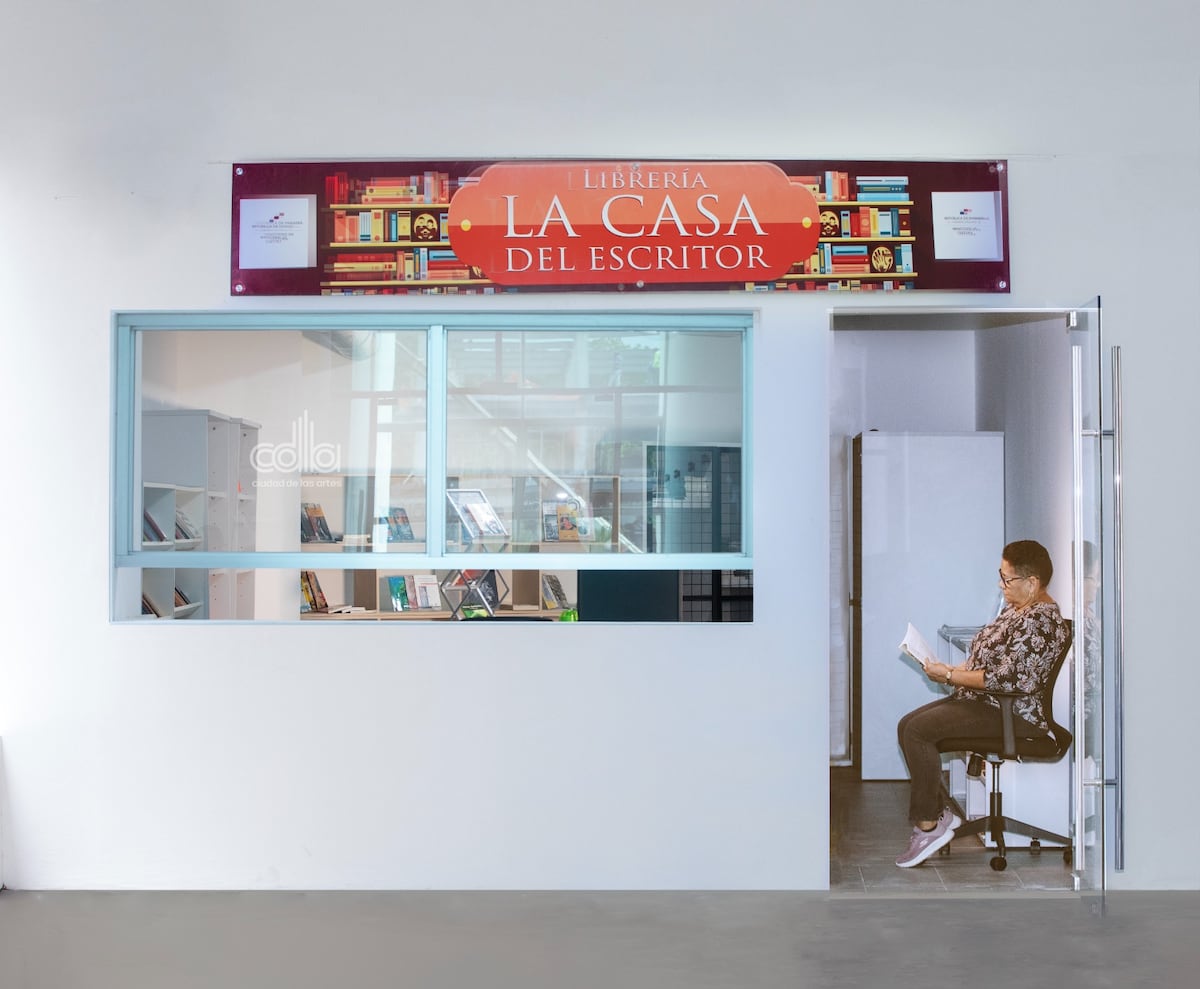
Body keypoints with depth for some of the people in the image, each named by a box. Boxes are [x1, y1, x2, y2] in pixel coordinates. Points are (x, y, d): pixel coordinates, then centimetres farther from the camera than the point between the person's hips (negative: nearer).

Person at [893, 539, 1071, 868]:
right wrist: (955, 670, 3)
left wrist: (950, 676, -19)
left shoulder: (1040, 621, -19)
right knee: (907, 725, -2)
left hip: (1014, 714, -11)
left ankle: (928, 825, -14)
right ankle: (940, 812, 2)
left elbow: (1008, 679, -26)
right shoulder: (1014, 608, 13)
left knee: (919, 730, -23)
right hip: (985, 701, 11)